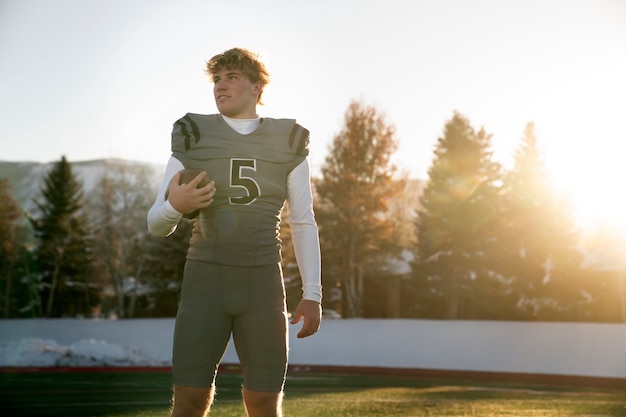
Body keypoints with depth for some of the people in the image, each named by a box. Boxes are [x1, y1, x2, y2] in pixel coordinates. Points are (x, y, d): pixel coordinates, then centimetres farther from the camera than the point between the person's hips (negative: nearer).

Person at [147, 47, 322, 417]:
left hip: (262, 288, 1)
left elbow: (304, 224, 5)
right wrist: (175, 205, -22)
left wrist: (312, 295, -4)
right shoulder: (193, 138, 4)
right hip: (206, 284, 0)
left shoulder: (288, 144, 6)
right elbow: (158, 224, 3)